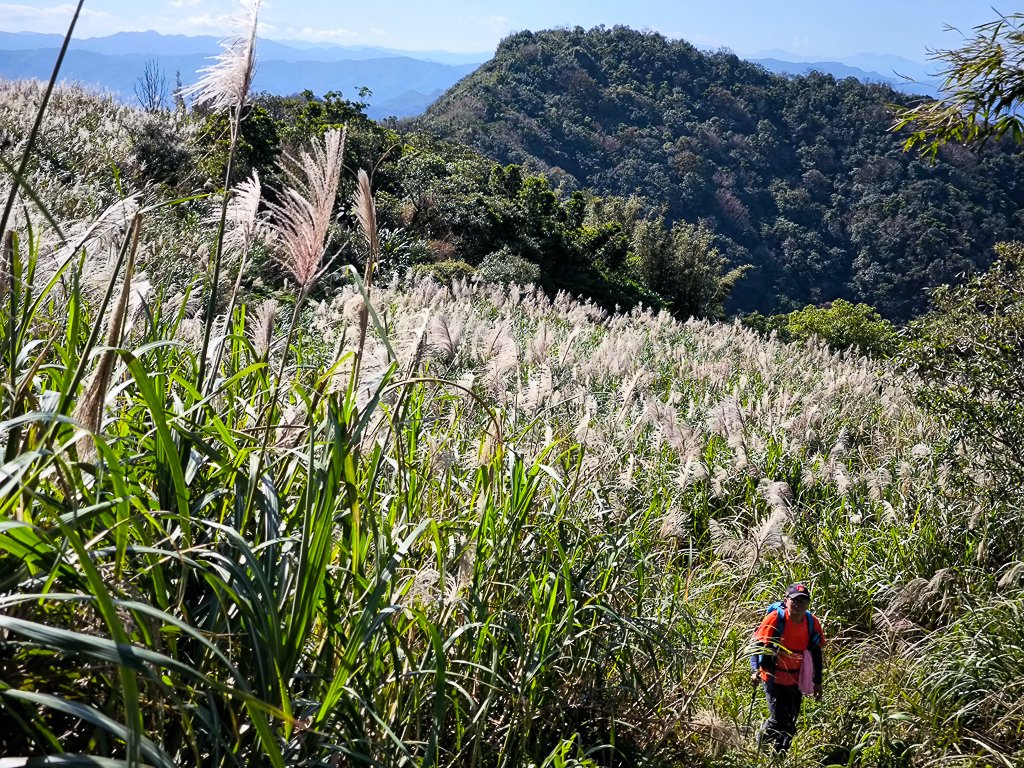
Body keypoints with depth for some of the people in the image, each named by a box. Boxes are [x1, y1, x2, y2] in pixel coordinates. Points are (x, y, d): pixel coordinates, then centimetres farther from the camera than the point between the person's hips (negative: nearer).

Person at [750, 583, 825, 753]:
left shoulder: (812, 622, -5)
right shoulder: (775, 618, -19)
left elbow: (816, 653, 7)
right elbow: (757, 645, -15)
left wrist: (817, 682, 10)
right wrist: (755, 670, -27)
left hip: (795, 680, 5)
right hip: (773, 677, -5)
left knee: (791, 722, 12)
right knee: (778, 719, -9)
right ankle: (761, 744, 18)